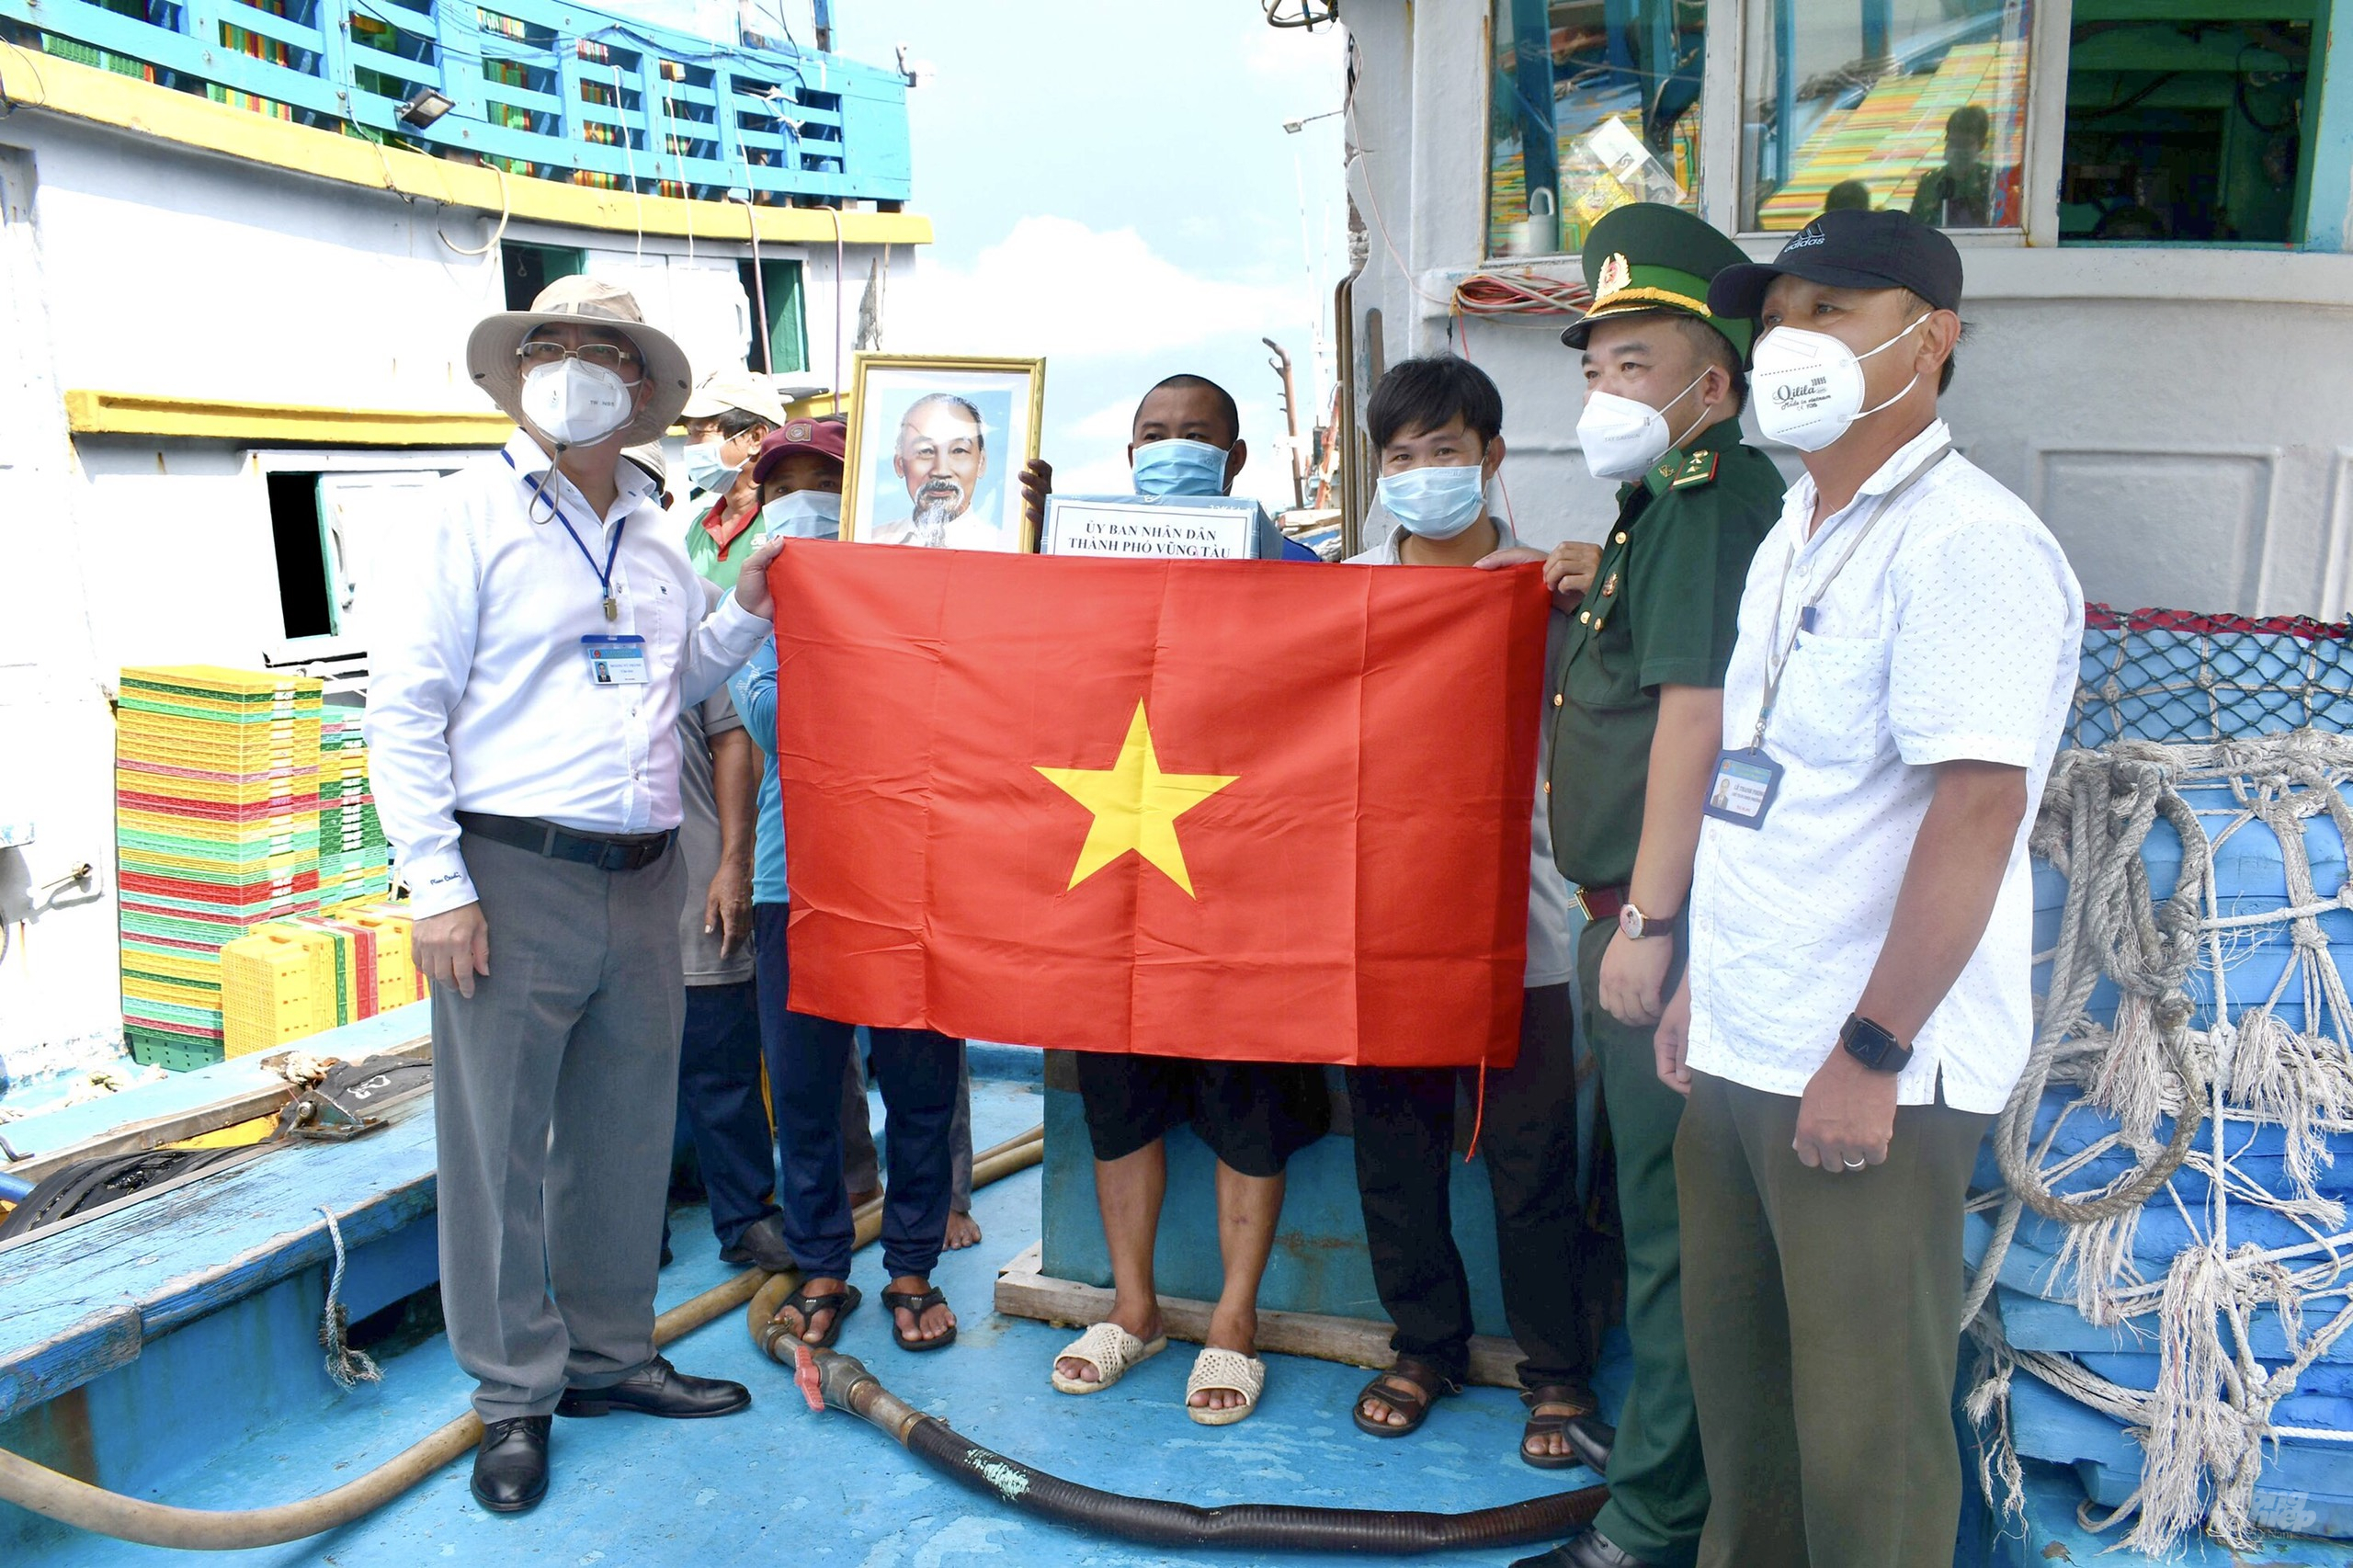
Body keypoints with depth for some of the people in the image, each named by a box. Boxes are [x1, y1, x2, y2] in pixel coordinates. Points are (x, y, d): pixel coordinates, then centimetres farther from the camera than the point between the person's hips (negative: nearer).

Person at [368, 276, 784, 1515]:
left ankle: (611, 1355, 30)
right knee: (499, 1140, 2)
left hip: (643, 877, 6)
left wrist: (747, 607, 10)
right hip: (513, 874, -5)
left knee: (628, 1131, 14)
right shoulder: (470, 514, -2)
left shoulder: (652, 533, 15)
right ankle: (515, 1394, 18)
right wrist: (437, 886, -12)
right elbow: (404, 707, -7)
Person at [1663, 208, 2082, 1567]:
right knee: (1736, 1369, 19)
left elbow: (1974, 815, -21)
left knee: (1863, 1428, 5)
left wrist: (1869, 1054, -21)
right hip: (1740, 1051, 8)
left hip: (1870, 1076, -8)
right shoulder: (1795, 539, 14)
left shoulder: (1966, 543, -14)